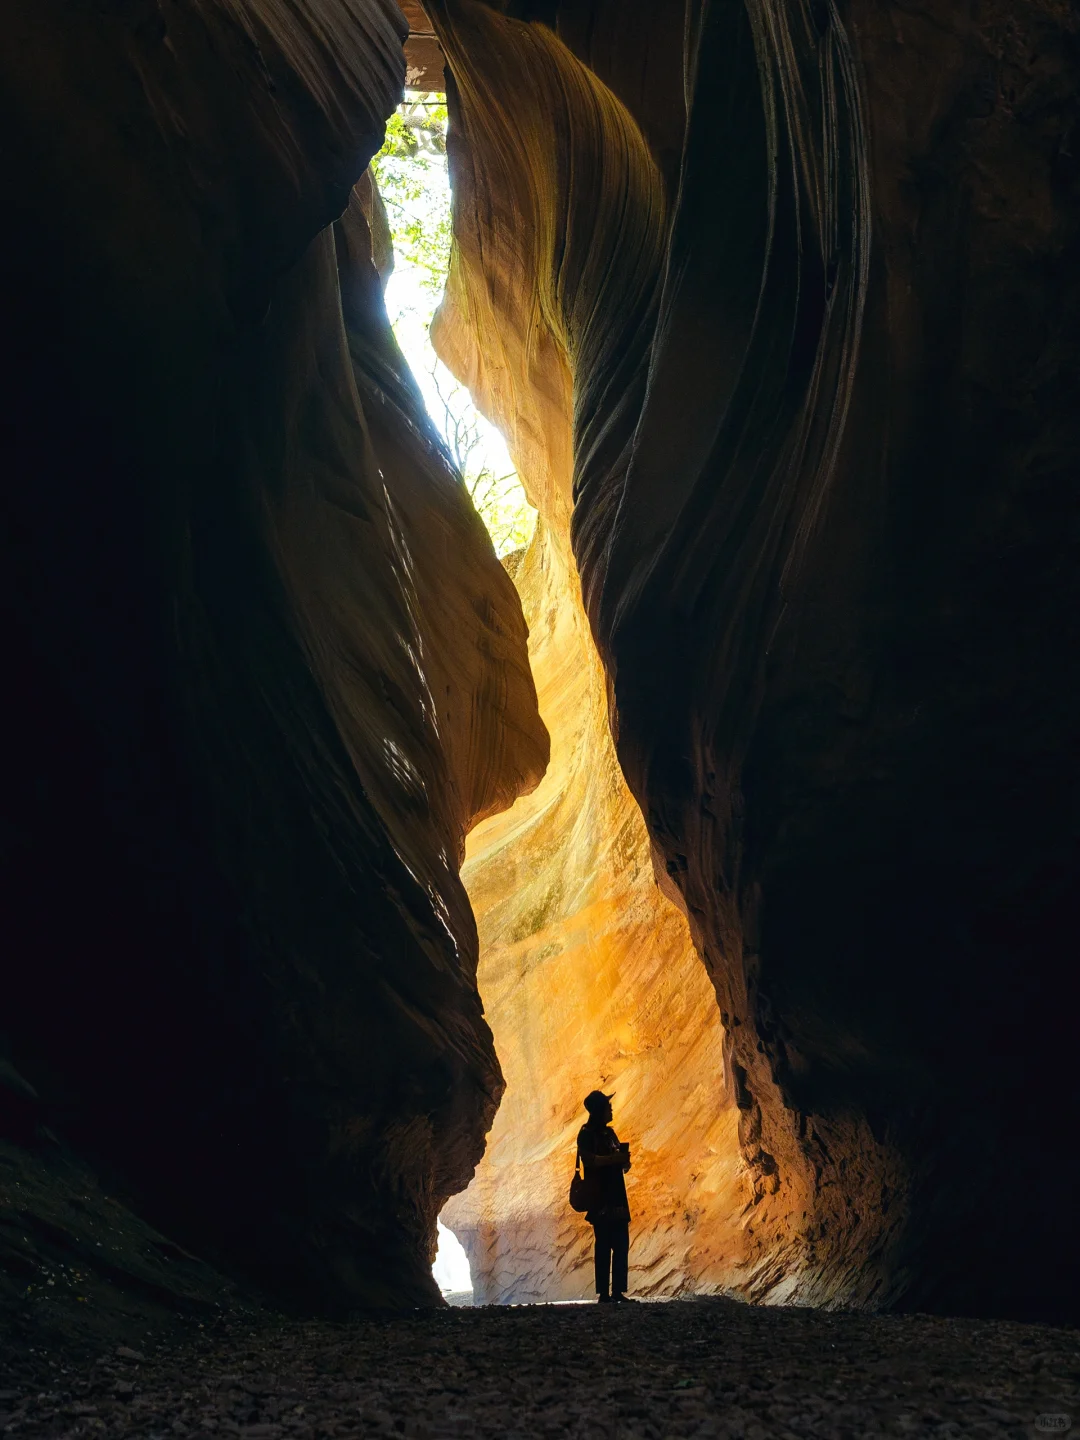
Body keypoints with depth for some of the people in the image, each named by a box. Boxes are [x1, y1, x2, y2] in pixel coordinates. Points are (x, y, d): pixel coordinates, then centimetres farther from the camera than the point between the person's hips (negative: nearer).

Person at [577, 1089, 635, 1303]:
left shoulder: (609, 1132, 17)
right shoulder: (587, 1133, -6)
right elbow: (588, 1159, -20)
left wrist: (624, 1161, 1)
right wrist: (615, 1158, -23)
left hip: (617, 1197, 8)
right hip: (600, 1199, -8)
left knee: (621, 1245, 3)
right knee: (604, 1246, -9)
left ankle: (618, 1291, 6)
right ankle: (603, 1293, -7)